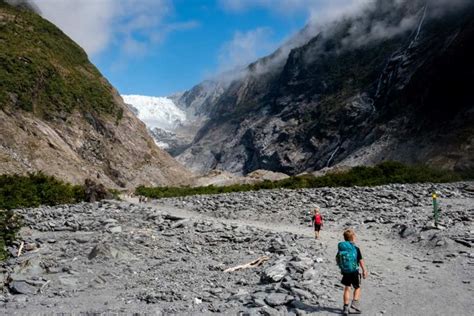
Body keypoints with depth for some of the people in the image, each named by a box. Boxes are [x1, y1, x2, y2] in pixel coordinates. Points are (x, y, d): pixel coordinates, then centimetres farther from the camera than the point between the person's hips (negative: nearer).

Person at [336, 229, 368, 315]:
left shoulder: (341, 248, -2)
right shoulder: (356, 249, -14)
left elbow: (337, 259, 6)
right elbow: (361, 261, -11)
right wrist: (364, 270, 1)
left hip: (344, 272, 4)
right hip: (354, 272, -3)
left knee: (347, 288, 14)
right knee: (357, 288, 16)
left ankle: (346, 307, 12)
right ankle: (355, 303, 0)